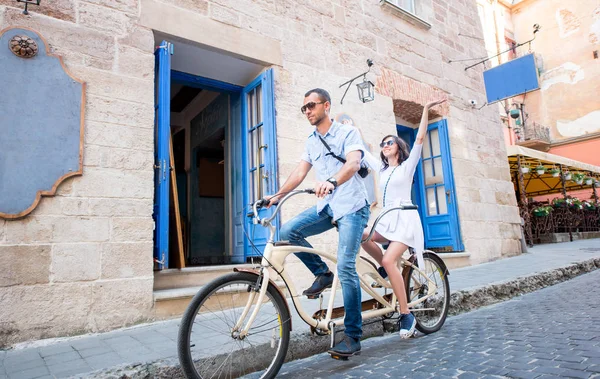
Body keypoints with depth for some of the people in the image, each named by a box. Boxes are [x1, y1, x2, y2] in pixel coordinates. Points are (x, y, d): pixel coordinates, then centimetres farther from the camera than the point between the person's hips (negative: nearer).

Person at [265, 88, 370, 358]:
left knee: (345, 267, -14)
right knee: (288, 231, -15)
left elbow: (353, 163, -24)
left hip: (352, 206, -6)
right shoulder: (311, 141, 14)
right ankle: (322, 274, 6)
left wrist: (332, 181, -44)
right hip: (327, 206, 6)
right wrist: (277, 195, -6)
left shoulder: (348, 133, -6)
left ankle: (353, 337, -1)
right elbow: (300, 172, 7)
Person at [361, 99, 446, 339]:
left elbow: (419, 139, -6)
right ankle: (386, 269, 1)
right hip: (387, 218, 6)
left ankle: (406, 316, -13)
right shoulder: (381, 168, 18)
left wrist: (426, 110, -10)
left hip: (405, 218, -5)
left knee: (389, 260, -24)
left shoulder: (407, 165, 5)